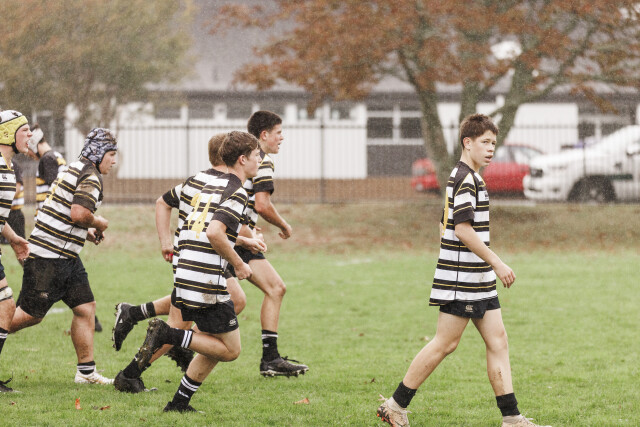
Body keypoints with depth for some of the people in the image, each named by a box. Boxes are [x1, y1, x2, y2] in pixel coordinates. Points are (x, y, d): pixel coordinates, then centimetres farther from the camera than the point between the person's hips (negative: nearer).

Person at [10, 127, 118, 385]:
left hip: (66, 257, 10)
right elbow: (79, 213, -27)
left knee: (85, 308, 6)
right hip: (48, 257, -10)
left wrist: (86, 232, 15)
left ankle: (86, 371, 8)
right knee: (31, 314, -4)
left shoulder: (73, 171, 17)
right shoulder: (91, 177, -14)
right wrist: (99, 224, -9)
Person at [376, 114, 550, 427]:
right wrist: (497, 263, -19)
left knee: (497, 340, 5)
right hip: (461, 280, -10)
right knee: (445, 344, -4)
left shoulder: (462, 177, 17)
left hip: (479, 279, 10)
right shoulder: (466, 179, -15)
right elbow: (463, 229, -22)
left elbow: (447, 225, 23)